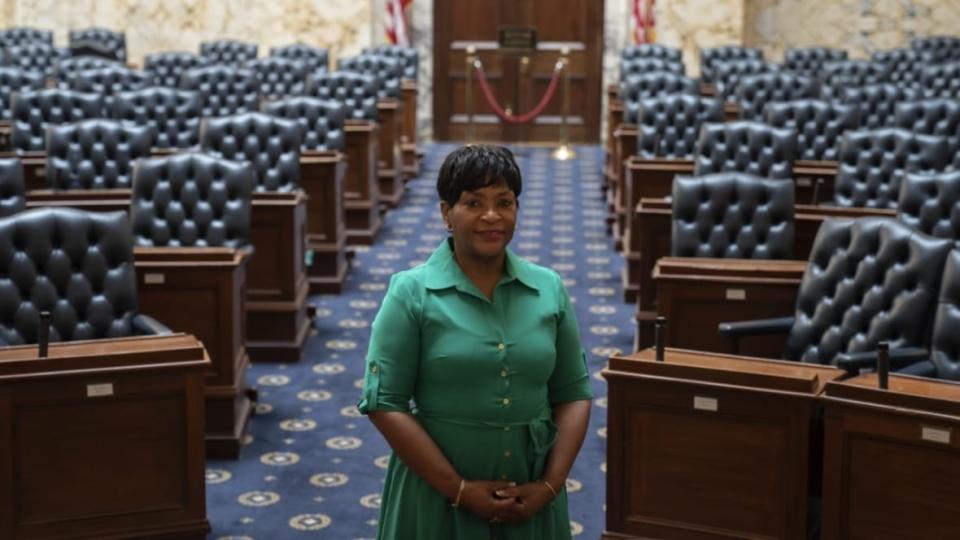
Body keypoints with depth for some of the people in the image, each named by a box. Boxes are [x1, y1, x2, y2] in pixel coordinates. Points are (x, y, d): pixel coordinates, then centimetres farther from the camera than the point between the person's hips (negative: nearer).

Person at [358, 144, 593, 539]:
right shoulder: (411, 292, -8)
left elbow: (574, 394, 5)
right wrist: (459, 489, -14)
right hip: (437, 497, -3)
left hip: (530, 501, 3)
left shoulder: (549, 289, 2)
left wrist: (549, 485, -6)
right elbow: (385, 404, -11)